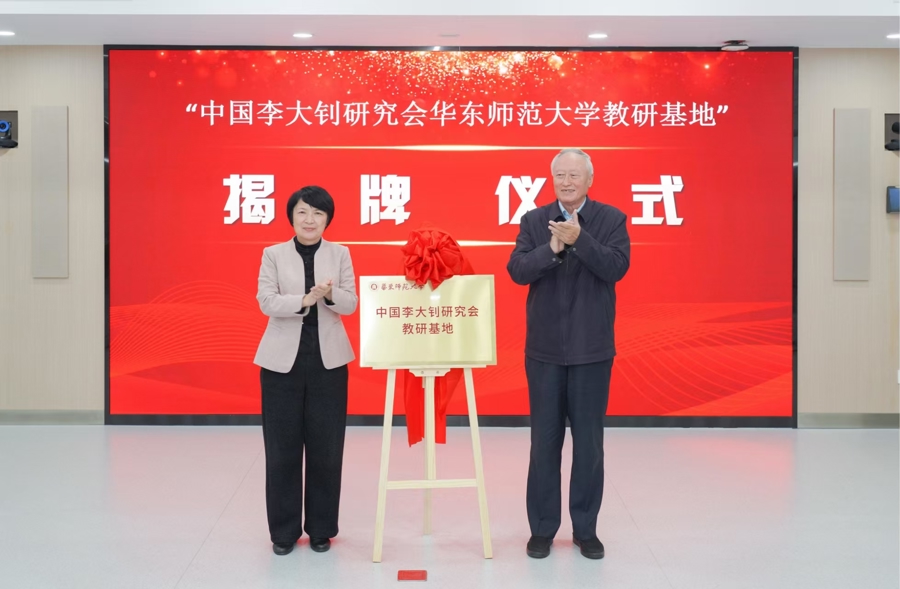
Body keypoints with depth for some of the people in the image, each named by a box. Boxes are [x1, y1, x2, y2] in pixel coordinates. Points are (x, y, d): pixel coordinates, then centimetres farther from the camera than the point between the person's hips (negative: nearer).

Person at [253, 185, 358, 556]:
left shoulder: (340, 254, 6)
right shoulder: (273, 254, 4)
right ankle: (284, 531, 14)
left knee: (326, 446, 3)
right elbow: (266, 301, -7)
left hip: (328, 359, 1)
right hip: (283, 359, -1)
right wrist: (306, 299, -22)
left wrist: (330, 294, -21)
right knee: (282, 446, 3)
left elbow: (351, 304, 0)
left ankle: (321, 529, 16)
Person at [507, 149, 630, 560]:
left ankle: (586, 529, 19)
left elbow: (616, 267, -14)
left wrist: (579, 239, -25)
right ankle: (542, 529, 17)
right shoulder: (534, 221, 4)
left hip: (591, 348, -1)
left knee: (589, 442, 6)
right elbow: (517, 271, -7)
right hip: (544, 348, 1)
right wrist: (552, 248, -22)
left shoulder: (611, 220, 0)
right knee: (545, 441, 7)